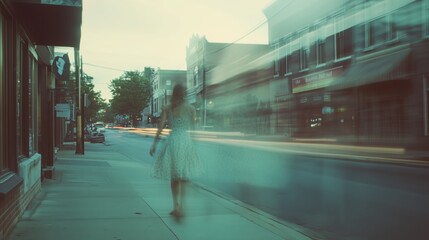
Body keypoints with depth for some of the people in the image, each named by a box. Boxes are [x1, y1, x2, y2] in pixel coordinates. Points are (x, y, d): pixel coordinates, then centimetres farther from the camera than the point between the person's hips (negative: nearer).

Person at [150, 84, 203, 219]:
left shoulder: (167, 108, 3)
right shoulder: (190, 108, 1)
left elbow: (160, 127, -1)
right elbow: (192, 126, 4)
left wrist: (154, 144, 2)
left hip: (172, 140, 1)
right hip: (186, 141, -1)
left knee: (174, 176, 14)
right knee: (184, 176, 4)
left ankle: (176, 206, 13)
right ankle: (181, 206, -7)